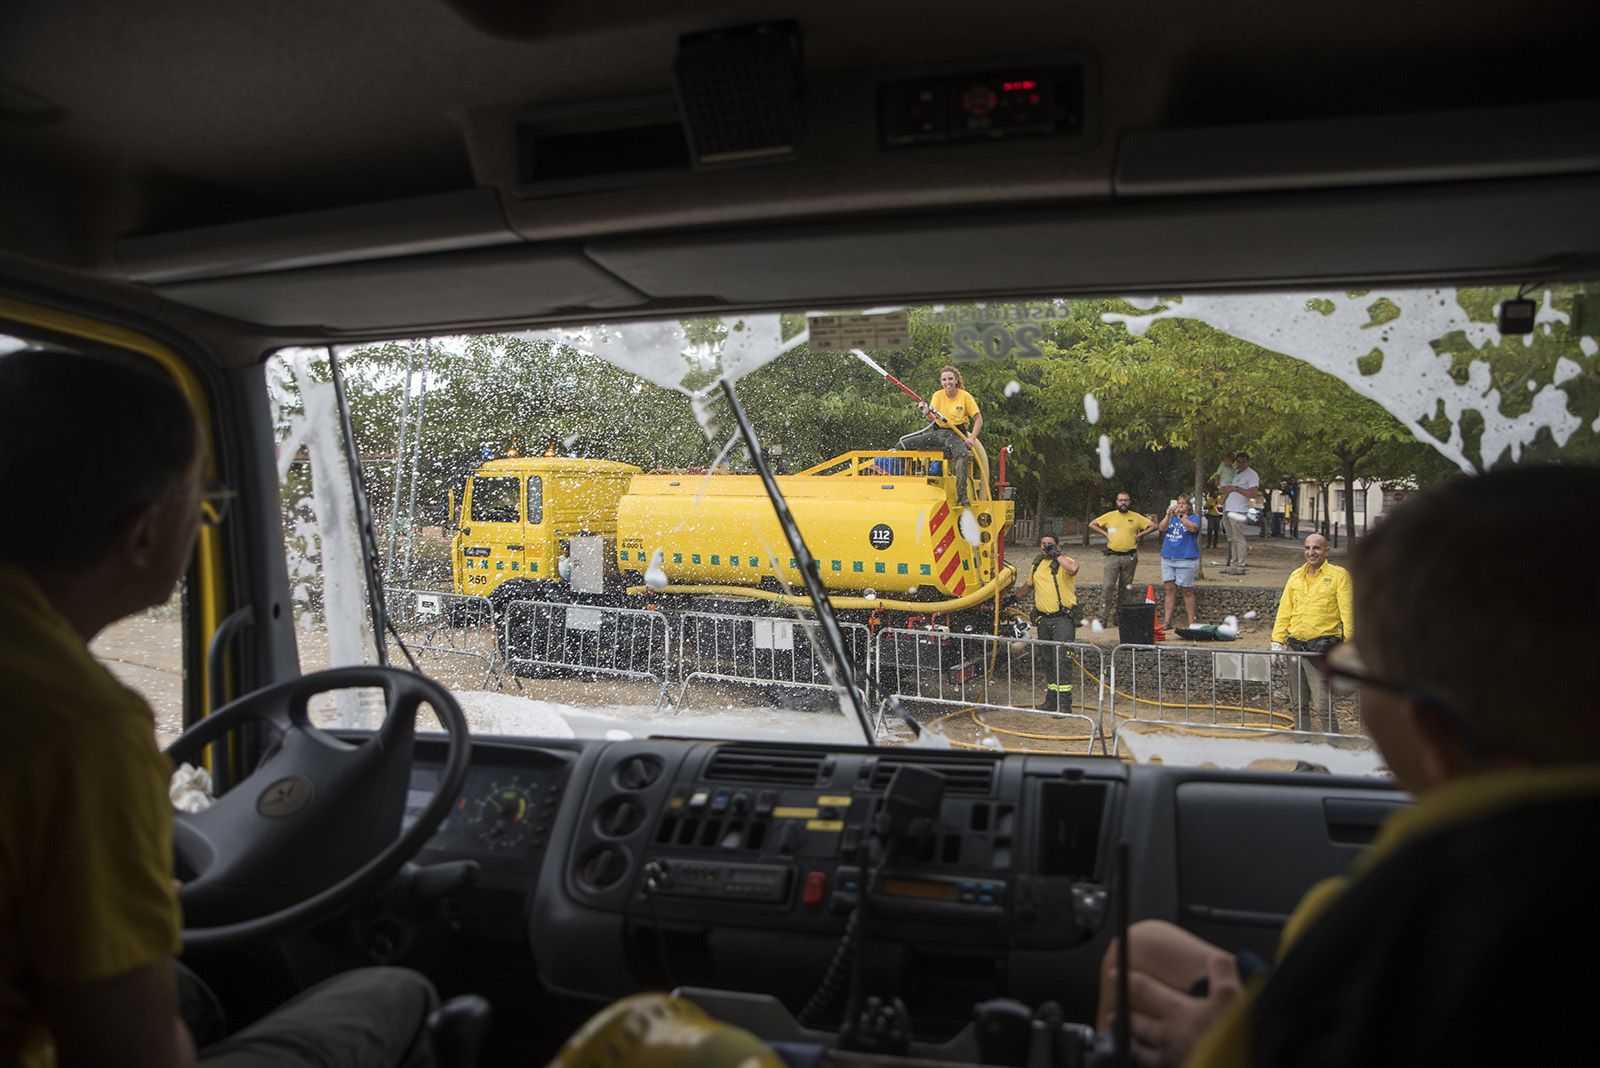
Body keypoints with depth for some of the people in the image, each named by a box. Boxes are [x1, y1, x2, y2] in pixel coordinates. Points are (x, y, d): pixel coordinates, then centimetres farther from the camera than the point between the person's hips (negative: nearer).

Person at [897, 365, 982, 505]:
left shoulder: (965, 396, -2)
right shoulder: (938, 395, 5)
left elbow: (978, 419, 0)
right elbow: (933, 419, -6)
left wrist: (972, 438, -13)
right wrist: (927, 413, -30)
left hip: (956, 434, -4)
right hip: (937, 432, 4)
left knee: (962, 455, -38)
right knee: (904, 443, -10)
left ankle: (962, 495, -33)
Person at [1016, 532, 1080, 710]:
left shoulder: (1064, 562, -6)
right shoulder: (1037, 565, 15)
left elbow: (1073, 568, -32)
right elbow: (1028, 585, 33)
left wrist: (1056, 555, -21)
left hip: (1063, 618, -7)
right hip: (1043, 619, 7)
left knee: (1061, 660, -12)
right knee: (1046, 661, 12)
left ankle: (1063, 703, -10)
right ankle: (1051, 700, 22)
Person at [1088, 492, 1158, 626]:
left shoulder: (1136, 517, 6)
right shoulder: (1110, 516, 5)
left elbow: (1153, 525, 9)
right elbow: (1092, 524, 10)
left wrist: (1139, 535, 2)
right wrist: (1105, 534, 2)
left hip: (1130, 557, 1)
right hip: (1112, 556, -1)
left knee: (1126, 587, 8)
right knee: (1108, 586, -11)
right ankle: (1109, 616, -8)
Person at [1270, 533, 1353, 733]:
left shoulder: (1338, 575, -1)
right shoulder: (1295, 576, 14)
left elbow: (1348, 613, -7)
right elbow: (1284, 611, 16)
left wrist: (1349, 644, -16)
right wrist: (1277, 642, 10)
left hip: (1321, 648, -6)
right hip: (1295, 647, 6)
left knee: (1323, 706, -9)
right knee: (1299, 704, 13)